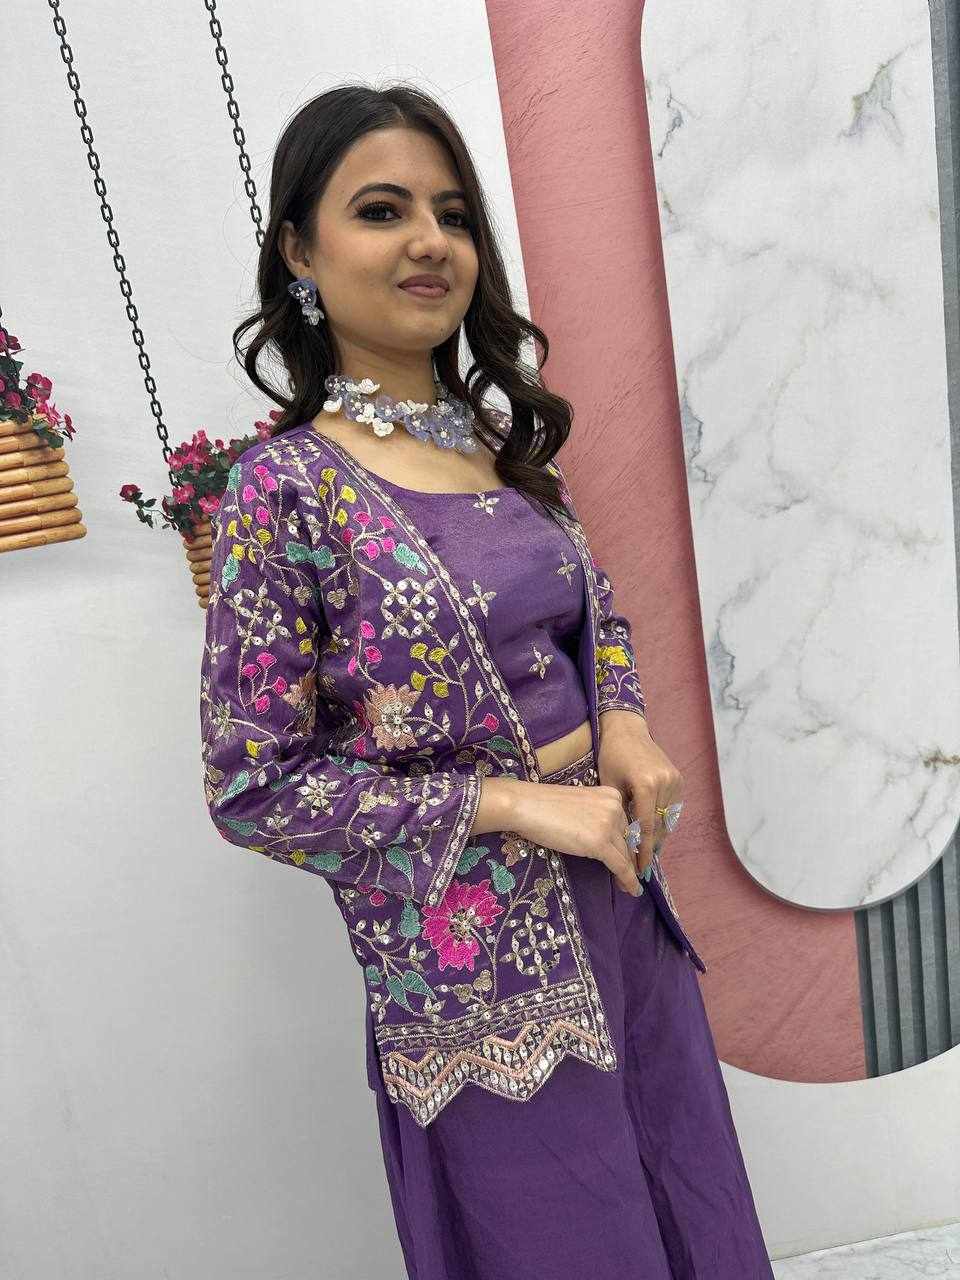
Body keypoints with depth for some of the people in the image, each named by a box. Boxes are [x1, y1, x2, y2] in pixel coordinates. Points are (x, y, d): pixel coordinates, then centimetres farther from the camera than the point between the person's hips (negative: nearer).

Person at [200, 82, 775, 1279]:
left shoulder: (511, 439, 3)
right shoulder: (284, 487, -15)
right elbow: (252, 788, -14)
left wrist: (626, 726, -5)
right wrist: (512, 802, -19)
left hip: (616, 888, 6)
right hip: (474, 944, -6)